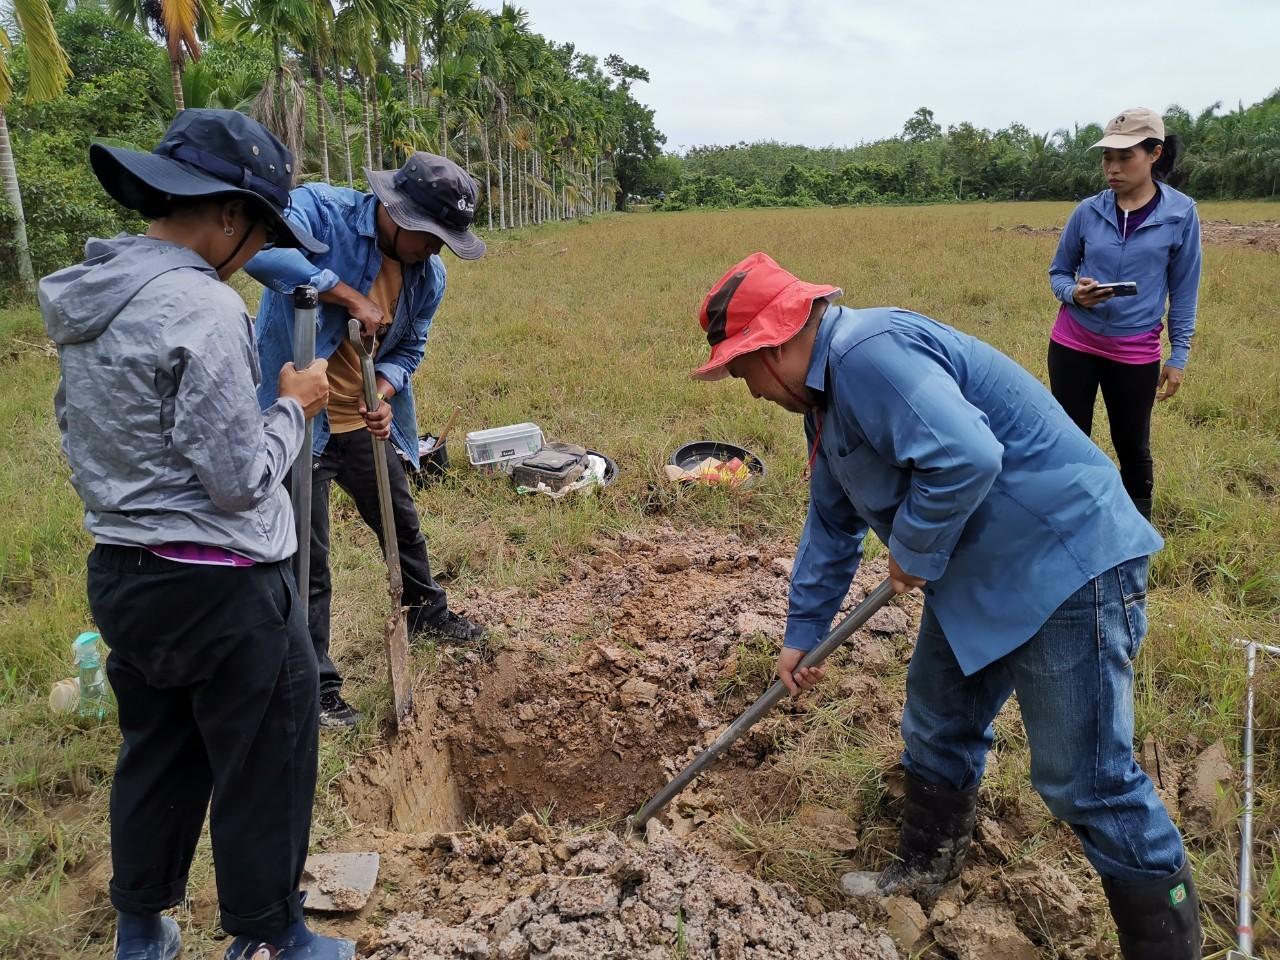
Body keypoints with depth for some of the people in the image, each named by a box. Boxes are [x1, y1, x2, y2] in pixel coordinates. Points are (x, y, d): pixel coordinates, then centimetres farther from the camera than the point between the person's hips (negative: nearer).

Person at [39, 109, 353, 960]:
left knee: (157, 755, 23)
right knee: (264, 765, 10)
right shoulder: (201, 307, -21)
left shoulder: (87, 295, 6)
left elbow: (79, 428, 15)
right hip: (222, 587, -8)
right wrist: (293, 407, -5)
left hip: (121, 571, 9)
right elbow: (241, 479, -20)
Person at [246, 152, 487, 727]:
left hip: (363, 421, 6)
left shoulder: (430, 274, -1)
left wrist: (384, 397, -12)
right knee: (306, 561, 2)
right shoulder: (321, 208, -18)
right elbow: (262, 252, -37)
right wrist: (351, 296, -32)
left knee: (403, 525, 23)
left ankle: (428, 612, 51)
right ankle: (314, 684, 20)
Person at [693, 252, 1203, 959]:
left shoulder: (869, 351, -24)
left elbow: (964, 458, -37)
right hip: (976, 576, 11)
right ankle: (924, 870, 41)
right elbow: (832, 523, 20)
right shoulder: (825, 396, 11)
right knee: (937, 731, 20)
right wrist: (801, 631, 24)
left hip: (1068, 567, -10)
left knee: (1084, 780, -3)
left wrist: (912, 551, -18)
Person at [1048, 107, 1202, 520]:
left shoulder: (1181, 213, -5)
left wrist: (1179, 355, -1)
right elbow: (1058, 272, 7)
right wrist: (1074, 293, -15)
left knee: (1133, 447, 11)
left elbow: (1184, 290, 0)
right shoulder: (1088, 211, -3)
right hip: (1073, 345, 1)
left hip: (1135, 352, -1)